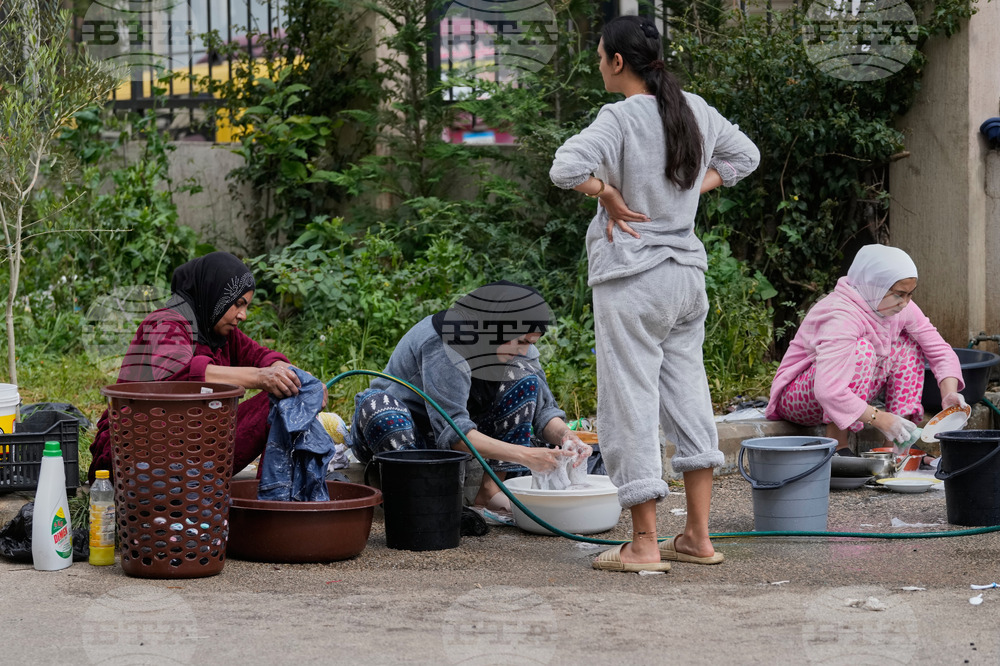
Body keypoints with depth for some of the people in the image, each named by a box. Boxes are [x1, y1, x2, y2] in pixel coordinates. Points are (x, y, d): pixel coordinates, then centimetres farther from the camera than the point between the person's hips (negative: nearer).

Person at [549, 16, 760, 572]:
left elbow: (568, 167, -30)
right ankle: (699, 537, 17)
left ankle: (645, 544, 1)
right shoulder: (695, 110, 6)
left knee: (630, 405, 0)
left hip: (632, 278, -7)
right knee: (688, 395, 14)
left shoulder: (622, 117, -15)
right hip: (688, 270, 7)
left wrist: (610, 197, -13)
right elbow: (745, 155, 22)